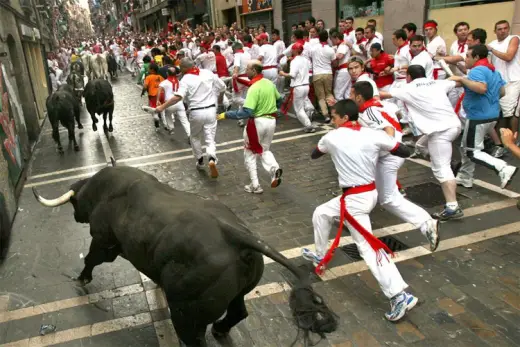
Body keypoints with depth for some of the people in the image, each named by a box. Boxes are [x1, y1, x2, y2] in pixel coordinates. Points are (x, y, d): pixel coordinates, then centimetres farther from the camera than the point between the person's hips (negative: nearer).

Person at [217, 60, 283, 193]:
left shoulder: (254, 88, -21)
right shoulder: (270, 83, 3)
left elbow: (246, 112, -28)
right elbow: (279, 100, 17)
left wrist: (226, 115, -22)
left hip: (257, 122, -7)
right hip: (271, 120, 7)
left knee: (250, 153, 11)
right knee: (264, 150, 24)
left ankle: (255, 185, 12)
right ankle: (274, 169, -5)